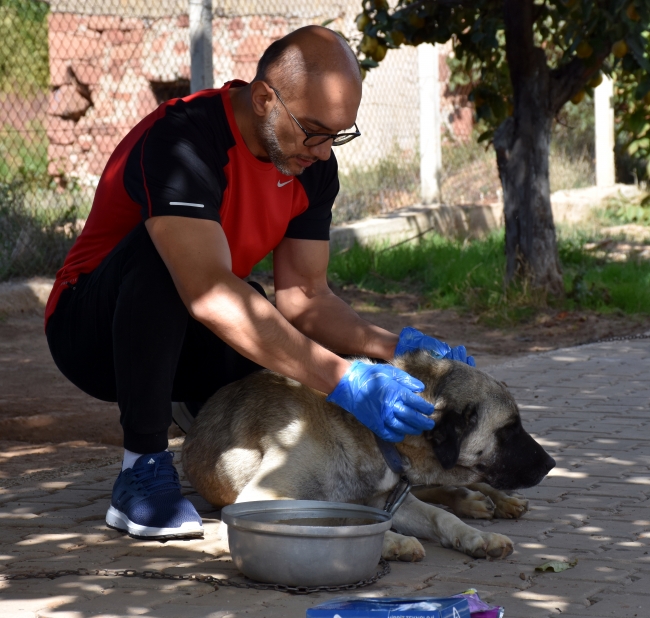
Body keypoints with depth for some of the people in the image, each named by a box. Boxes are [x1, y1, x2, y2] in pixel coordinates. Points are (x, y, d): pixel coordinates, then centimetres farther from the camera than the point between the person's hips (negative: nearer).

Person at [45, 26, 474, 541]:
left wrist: (388, 346, -23)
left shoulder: (313, 164, -5)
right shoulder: (181, 140, -31)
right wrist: (342, 380, -48)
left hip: (191, 344, 7)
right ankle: (145, 467, -25)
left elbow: (303, 295, -4)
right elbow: (209, 292, -43)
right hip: (93, 333, -7)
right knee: (165, 250, -36)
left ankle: (208, 413, 17)